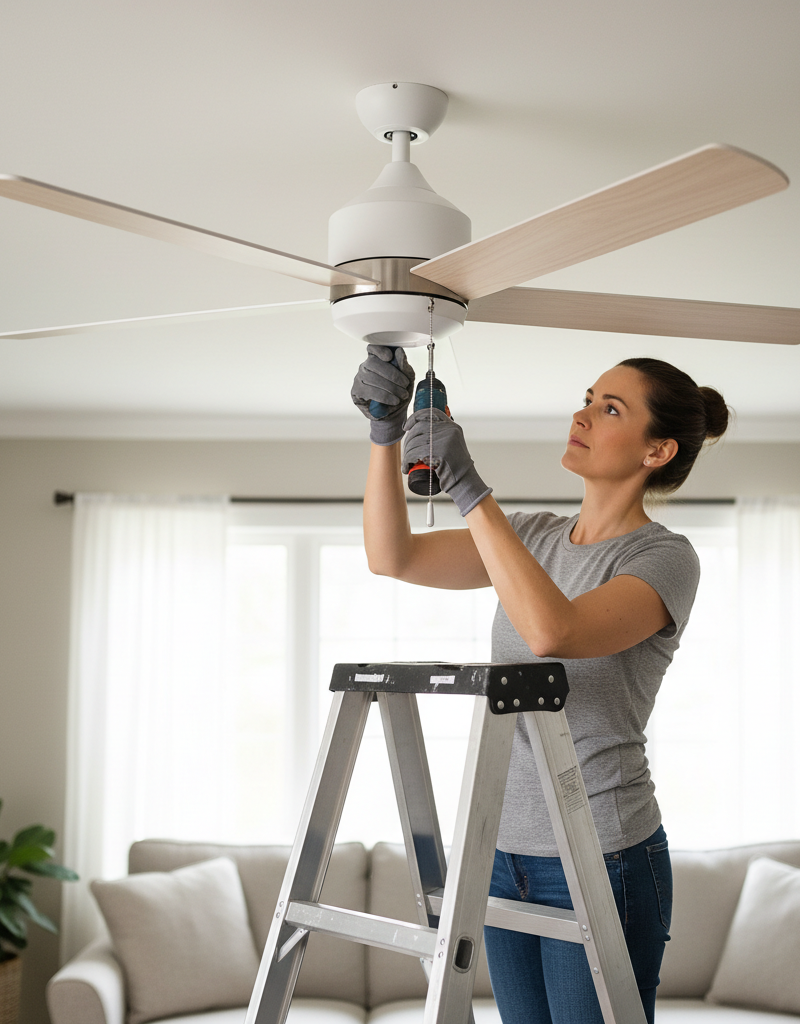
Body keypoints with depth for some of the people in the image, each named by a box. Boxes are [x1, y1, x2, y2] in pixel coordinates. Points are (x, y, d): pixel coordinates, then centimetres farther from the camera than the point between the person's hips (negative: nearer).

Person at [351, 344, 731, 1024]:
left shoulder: (665, 558, -13)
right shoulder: (537, 537, 8)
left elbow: (552, 632, -31)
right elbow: (393, 557, -1)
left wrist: (468, 487, -31)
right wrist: (386, 433, -13)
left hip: (603, 864, -7)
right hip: (509, 851, 7)